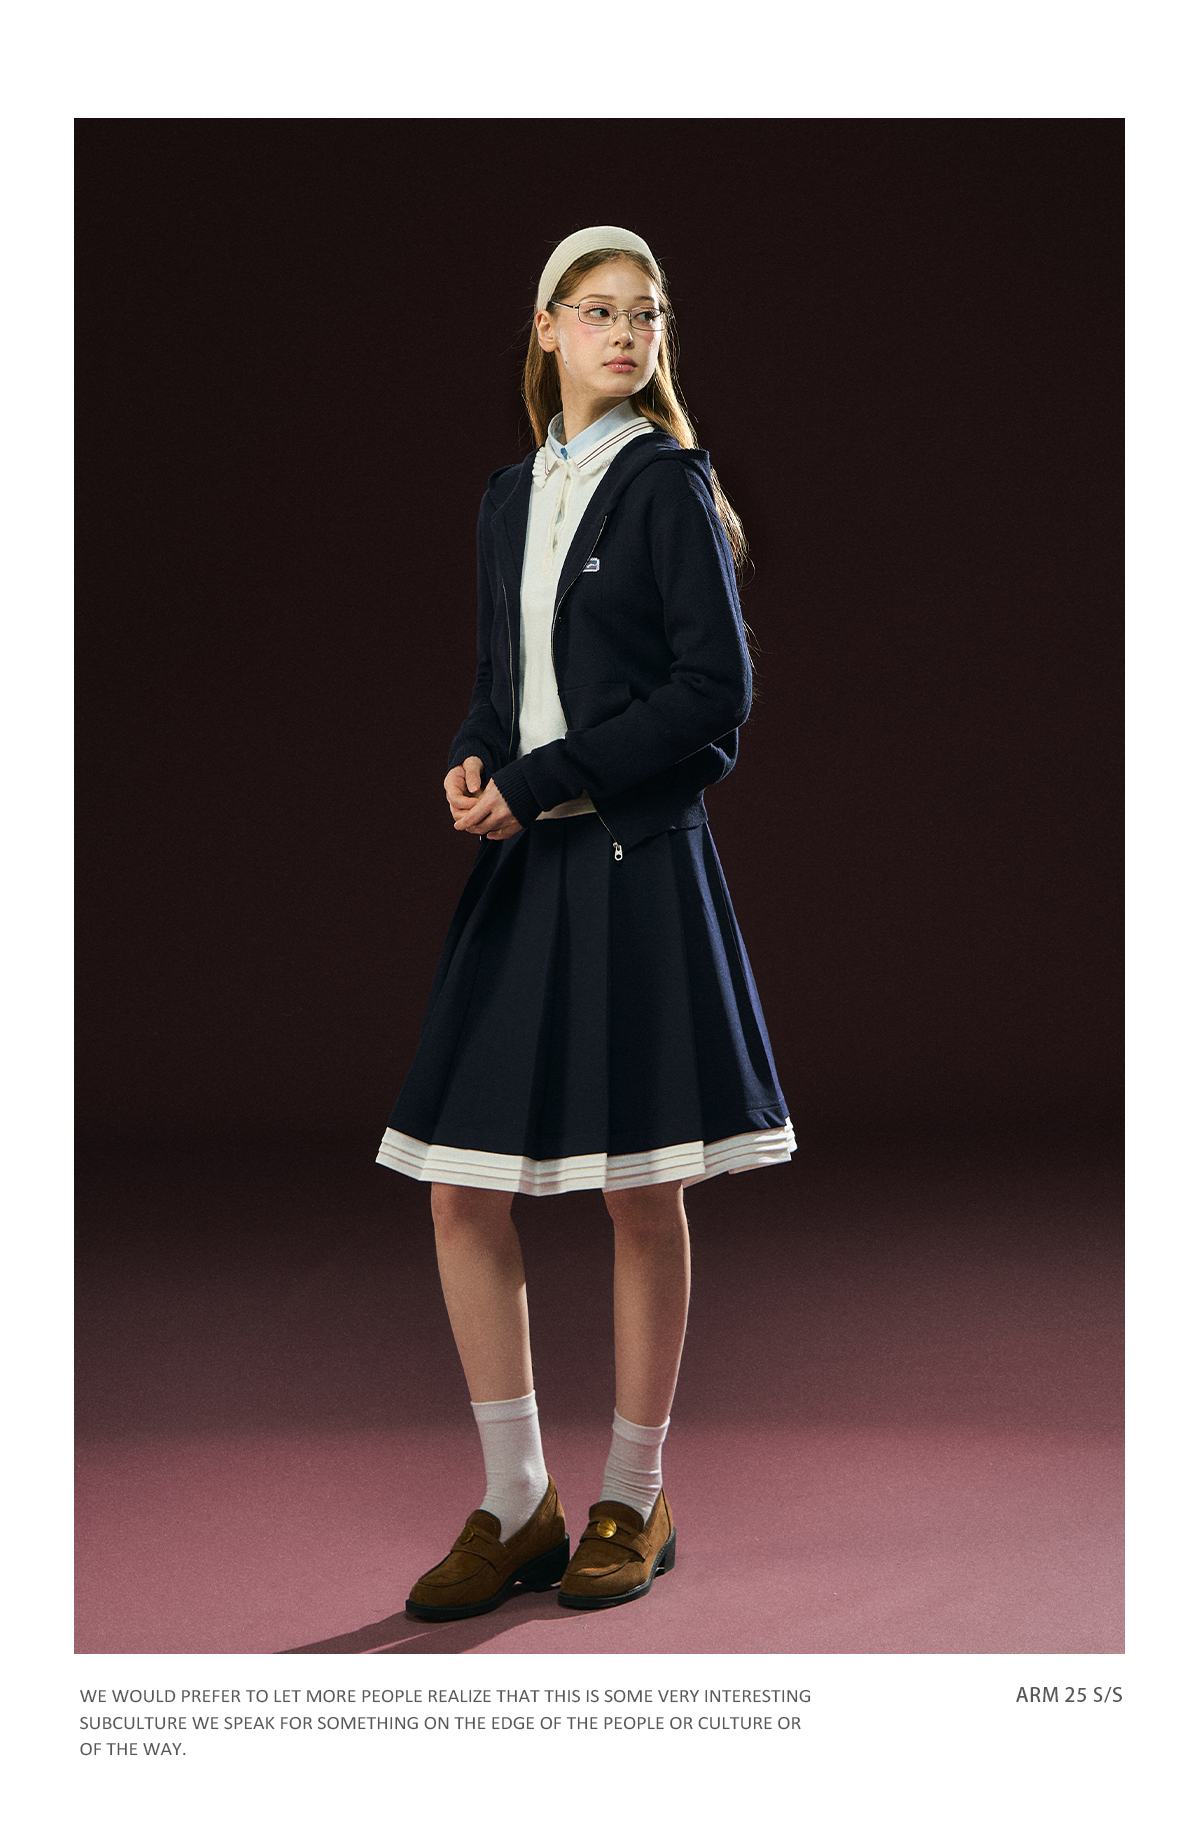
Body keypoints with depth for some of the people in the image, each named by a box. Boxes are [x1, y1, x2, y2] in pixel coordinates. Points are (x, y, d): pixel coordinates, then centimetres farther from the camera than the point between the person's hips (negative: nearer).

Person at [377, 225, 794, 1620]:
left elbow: (714, 691, -10)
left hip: (636, 865, -6)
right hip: (522, 870, 6)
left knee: (639, 1193, 2)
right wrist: (473, 763, -1)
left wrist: (542, 781, -13)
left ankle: (634, 1501, 17)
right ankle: (516, 1505, 15)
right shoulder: (511, 497, 16)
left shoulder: (668, 485, -3)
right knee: (464, 1191, 2)